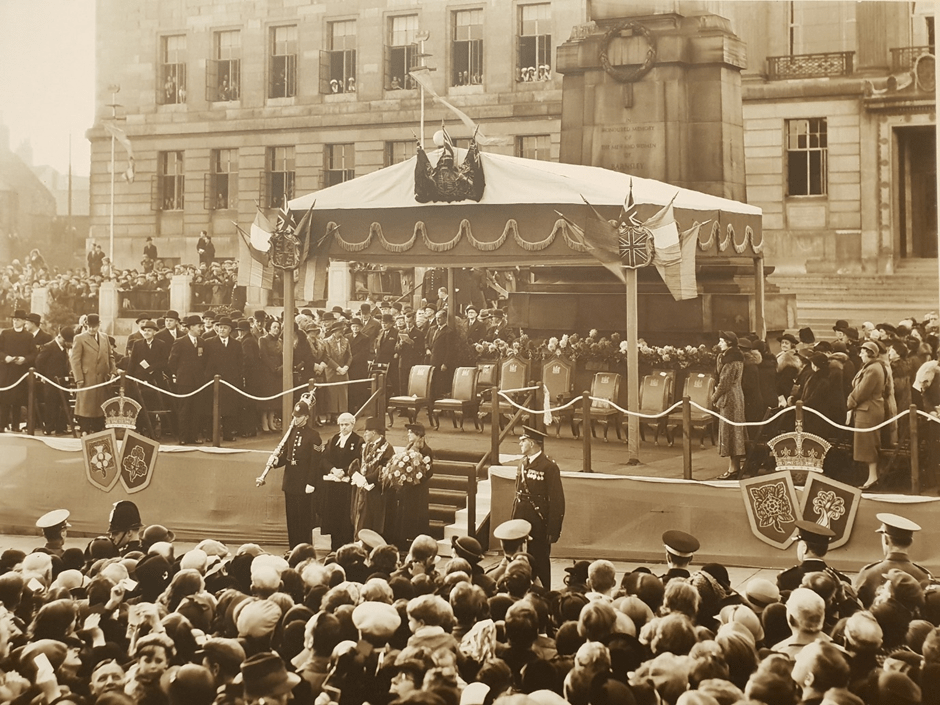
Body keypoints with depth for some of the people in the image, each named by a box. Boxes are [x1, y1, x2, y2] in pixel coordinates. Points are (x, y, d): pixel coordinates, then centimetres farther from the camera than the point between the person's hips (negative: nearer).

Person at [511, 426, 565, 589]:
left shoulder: (549, 467, -13)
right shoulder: (523, 464, 10)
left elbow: (557, 500, -14)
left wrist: (553, 529, -15)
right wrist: (514, 520, 11)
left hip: (539, 523, -7)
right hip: (522, 521, 7)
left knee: (540, 562, 3)